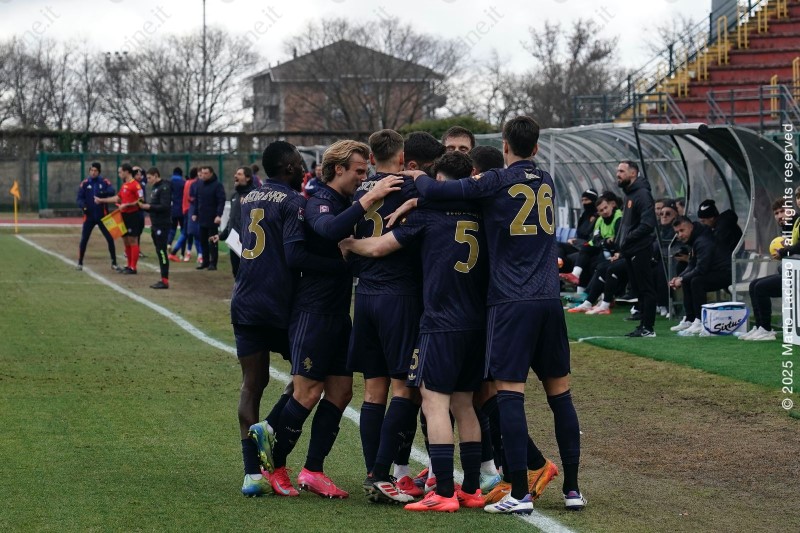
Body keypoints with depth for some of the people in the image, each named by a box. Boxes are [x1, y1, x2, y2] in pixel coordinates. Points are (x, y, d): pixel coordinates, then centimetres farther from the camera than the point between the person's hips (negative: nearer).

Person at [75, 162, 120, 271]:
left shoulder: (105, 182, -2)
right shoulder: (85, 183, 1)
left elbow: (112, 192, -18)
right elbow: (79, 198, -4)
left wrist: (103, 193, -38)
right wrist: (83, 205, -25)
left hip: (102, 216, 0)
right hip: (89, 216, 0)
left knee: (110, 239, 0)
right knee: (84, 240, -1)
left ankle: (114, 263, 11)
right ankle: (80, 263, 10)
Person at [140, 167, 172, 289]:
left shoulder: (164, 188, -13)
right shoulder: (155, 188, 16)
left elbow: (164, 206, -21)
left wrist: (149, 206, -18)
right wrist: (145, 206, 3)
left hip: (162, 225, -10)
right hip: (155, 225, 10)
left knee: (162, 251, -9)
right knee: (159, 252, 10)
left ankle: (165, 281, -8)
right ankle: (163, 279, 14)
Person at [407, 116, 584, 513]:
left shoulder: (497, 182, -5)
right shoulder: (547, 182, 14)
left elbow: (435, 192, -9)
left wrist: (418, 178, 12)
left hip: (511, 302, -6)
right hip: (550, 301, 6)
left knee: (509, 393, -5)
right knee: (559, 393, 10)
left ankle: (520, 494, -9)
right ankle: (572, 488, 13)